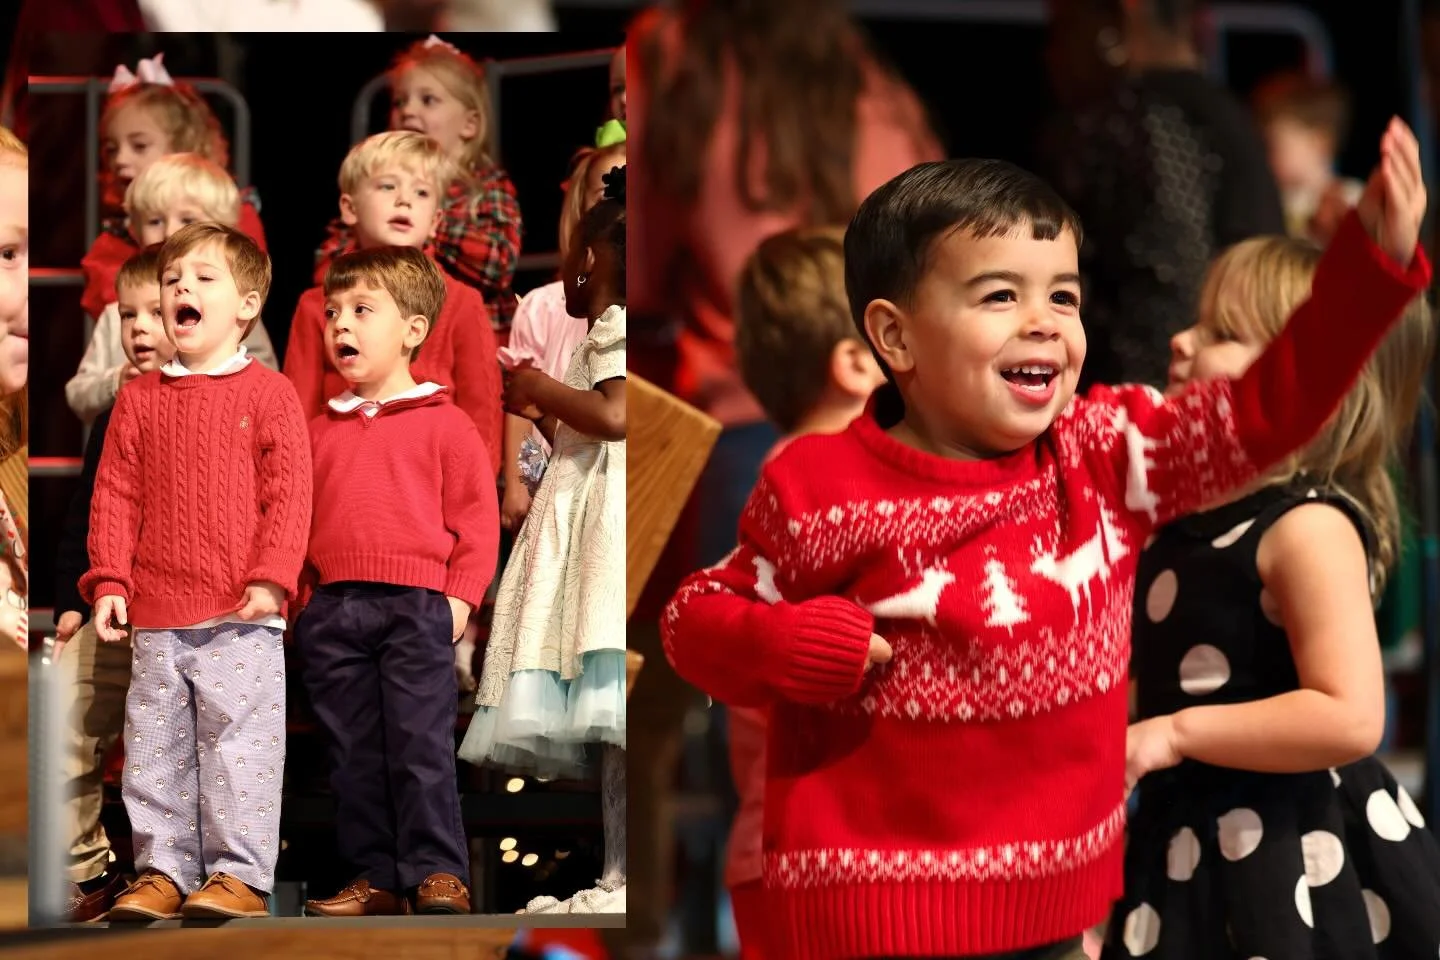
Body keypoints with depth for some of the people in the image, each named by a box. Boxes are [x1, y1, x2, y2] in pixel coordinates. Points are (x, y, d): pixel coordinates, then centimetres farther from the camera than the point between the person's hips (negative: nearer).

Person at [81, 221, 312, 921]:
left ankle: (240, 875, 0)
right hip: (155, 618, 4)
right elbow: (115, 493, 10)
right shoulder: (139, 399, 11)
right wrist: (110, 581, 0)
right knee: (154, 745, 6)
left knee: (240, 742, -5)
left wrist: (270, 579, -13)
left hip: (240, 615, -4)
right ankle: (163, 871, 14)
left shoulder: (267, 393, 0)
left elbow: (288, 493, -4)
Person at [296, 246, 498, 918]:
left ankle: (438, 873, -5)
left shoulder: (444, 423, 2)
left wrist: (460, 596, -7)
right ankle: (375, 877, 10)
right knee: (354, 753, 5)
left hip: (416, 607, -5)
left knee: (420, 746, -8)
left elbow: (476, 515, 0)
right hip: (334, 610, 5)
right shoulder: (321, 429, 15)